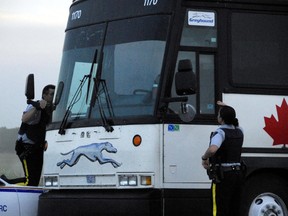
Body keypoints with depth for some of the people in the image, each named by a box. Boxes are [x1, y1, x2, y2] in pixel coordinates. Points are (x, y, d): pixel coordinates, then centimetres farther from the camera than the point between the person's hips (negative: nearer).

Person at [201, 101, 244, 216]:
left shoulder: (221, 132, -13)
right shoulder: (239, 131, 10)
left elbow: (213, 149, -34)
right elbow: (235, 123, 38)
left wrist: (204, 158, -16)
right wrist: (227, 109, 41)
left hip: (223, 176, -7)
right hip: (237, 174, 8)